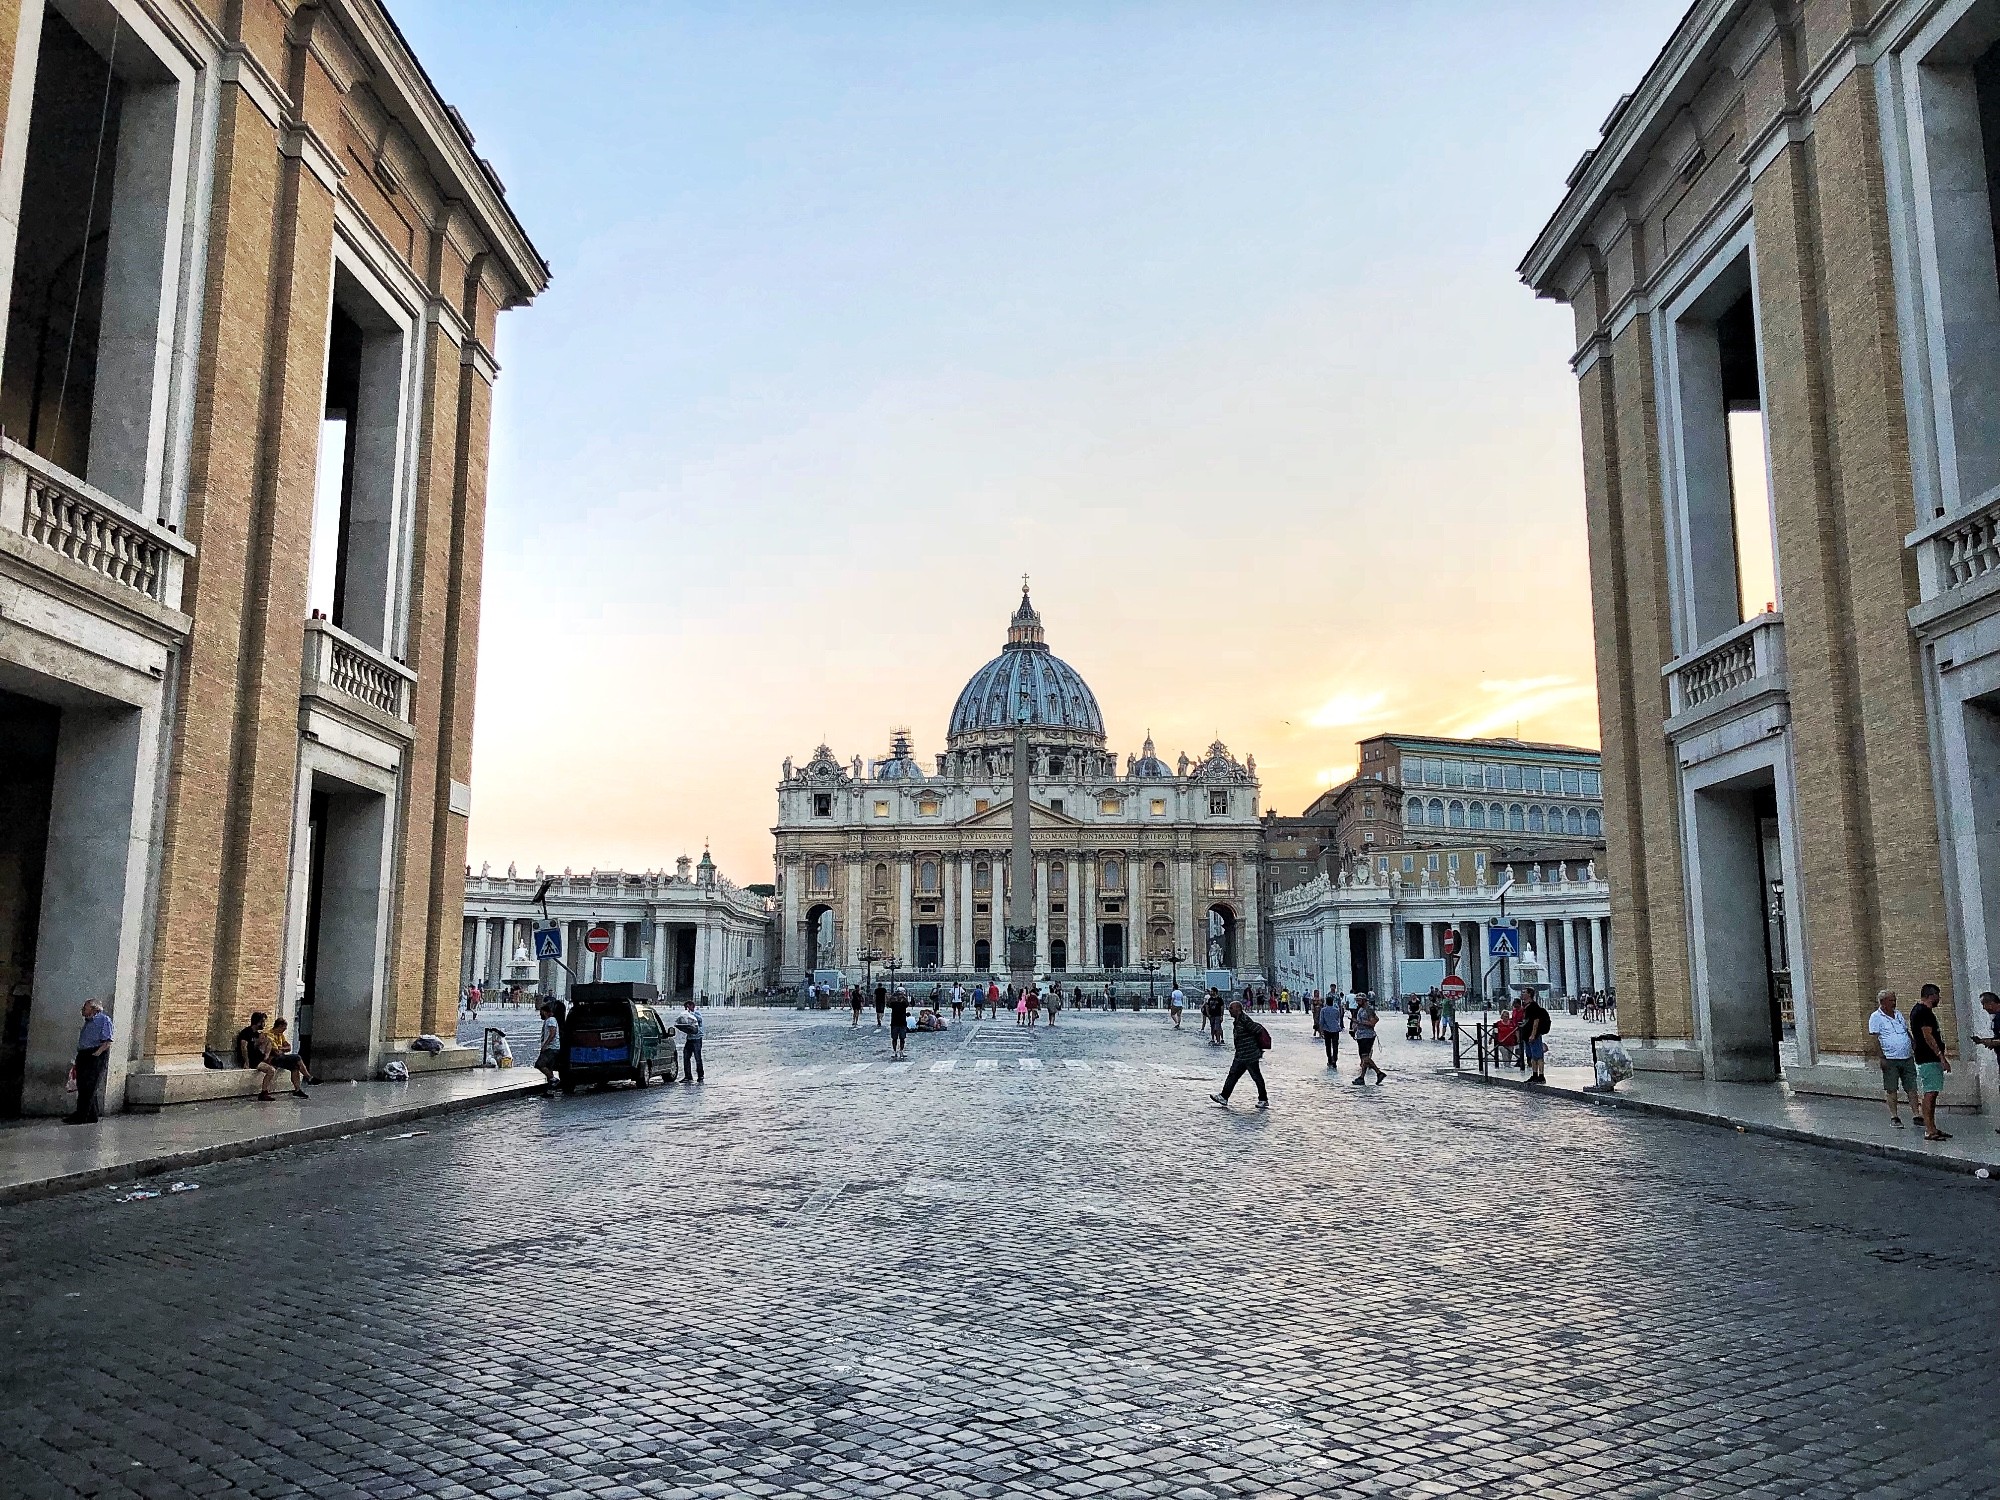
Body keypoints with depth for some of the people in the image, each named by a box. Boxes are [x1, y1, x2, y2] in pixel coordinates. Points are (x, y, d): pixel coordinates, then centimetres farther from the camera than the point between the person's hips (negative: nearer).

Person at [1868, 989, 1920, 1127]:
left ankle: (1917, 1114, 9)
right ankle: (1894, 1116, 6)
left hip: (1907, 1058, 6)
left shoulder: (1898, 1015, 16)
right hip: (1890, 1060, -5)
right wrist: (1882, 1057, -15)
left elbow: (1909, 1034, 22)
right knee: (1891, 1090, 0)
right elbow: (1875, 1039, -9)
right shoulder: (1876, 1017, -4)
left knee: (1912, 1088, 5)